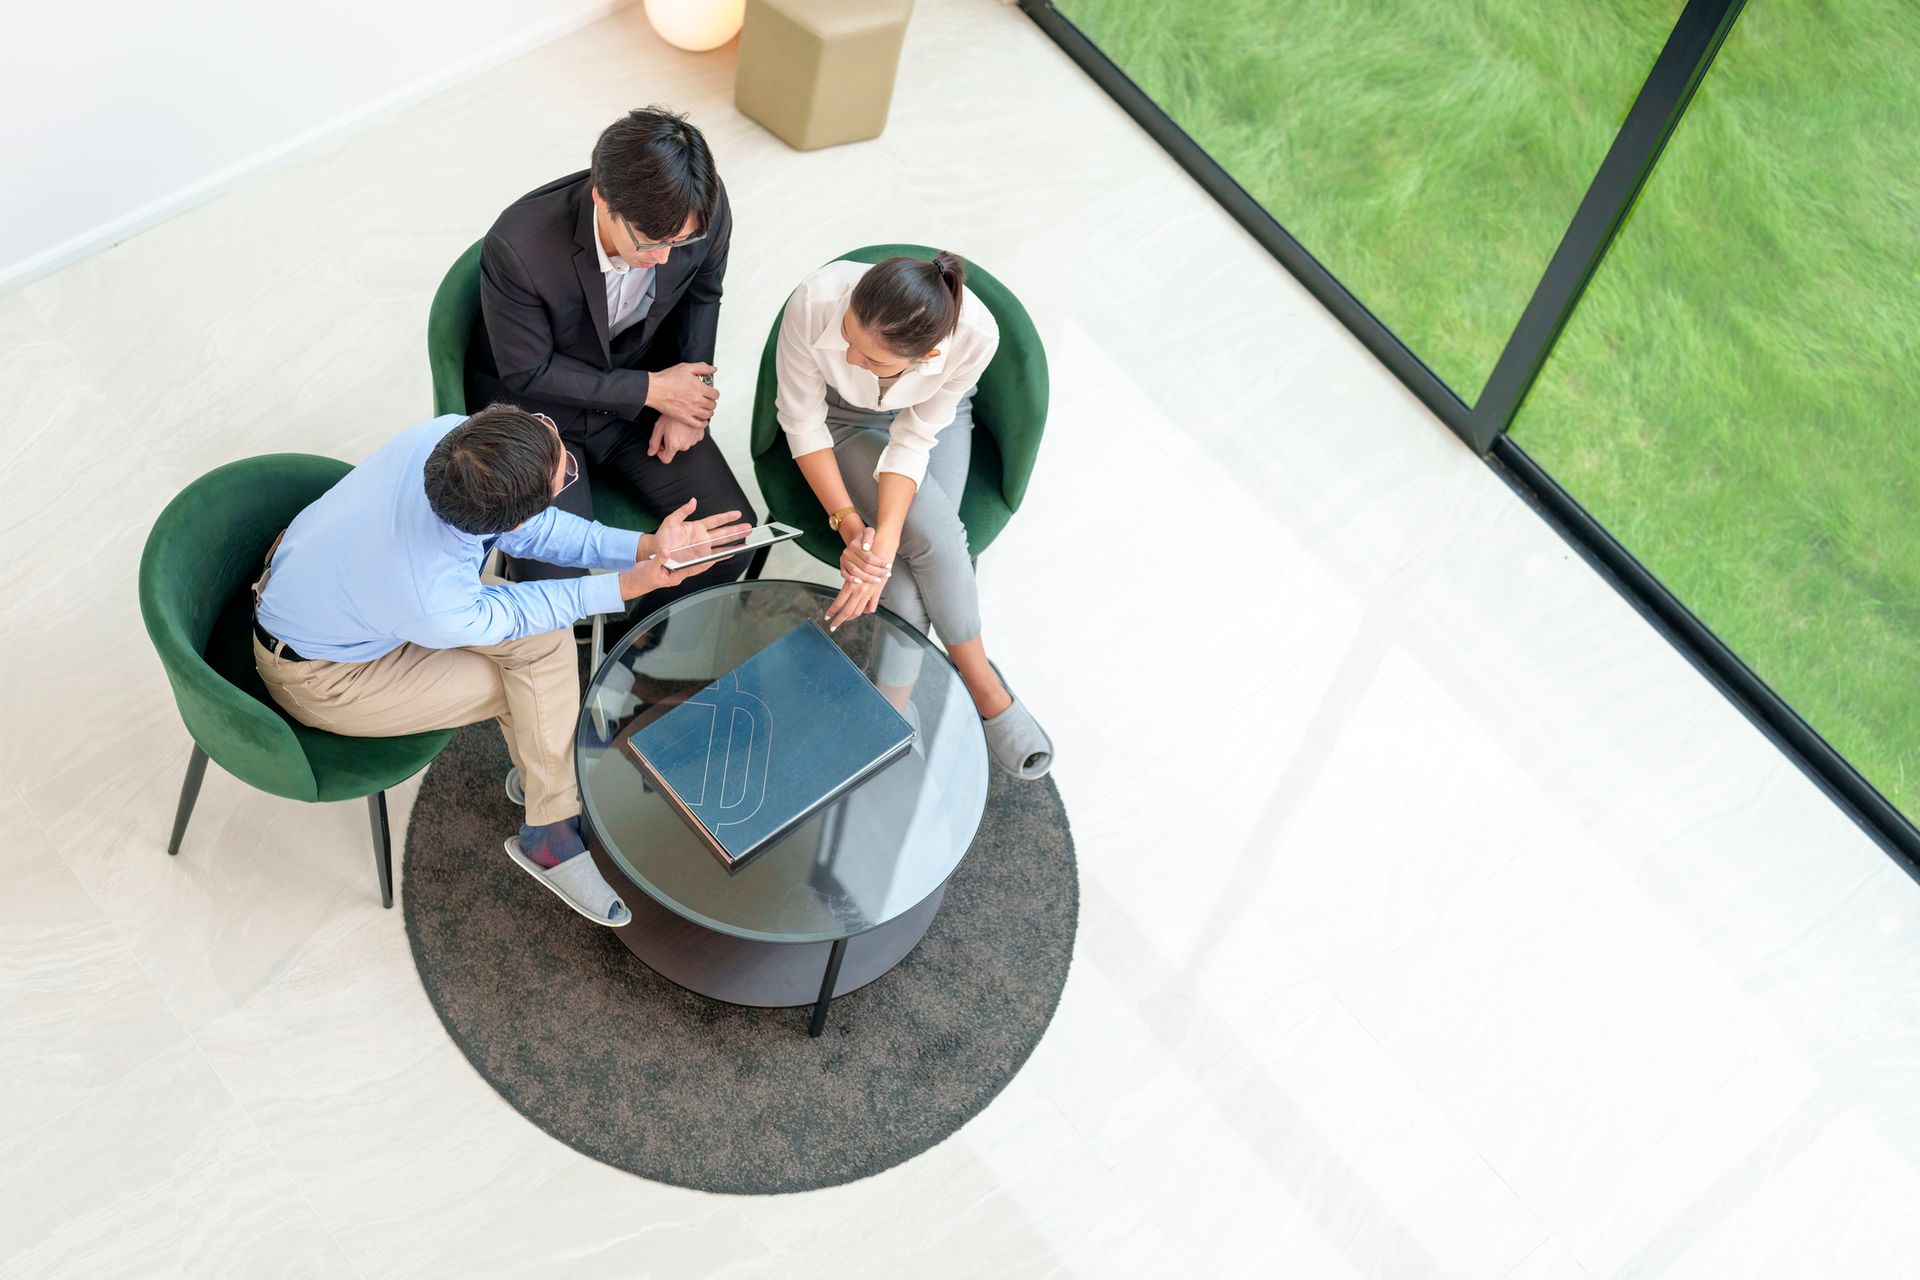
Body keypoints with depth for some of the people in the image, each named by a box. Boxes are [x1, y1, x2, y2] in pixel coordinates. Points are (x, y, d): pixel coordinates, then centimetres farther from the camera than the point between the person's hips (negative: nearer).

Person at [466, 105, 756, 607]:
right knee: (553, 576, -21)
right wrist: (651, 390, -19)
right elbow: (526, 374, -19)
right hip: (537, 404, -4)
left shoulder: (704, 212, -22)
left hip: (644, 386, 4)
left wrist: (690, 398, -7)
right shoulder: (517, 246, -34)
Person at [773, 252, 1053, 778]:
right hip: (845, 419, -1)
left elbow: (914, 438, -24)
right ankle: (985, 686, -1)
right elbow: (802, 422, -22)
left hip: (935, 416, 1)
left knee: (909, 568, -22)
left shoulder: (974, 335, -37)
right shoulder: (815, 303, -38)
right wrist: (849, 525, -29)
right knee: (935, 538, -23)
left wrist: (885, 542, -35)